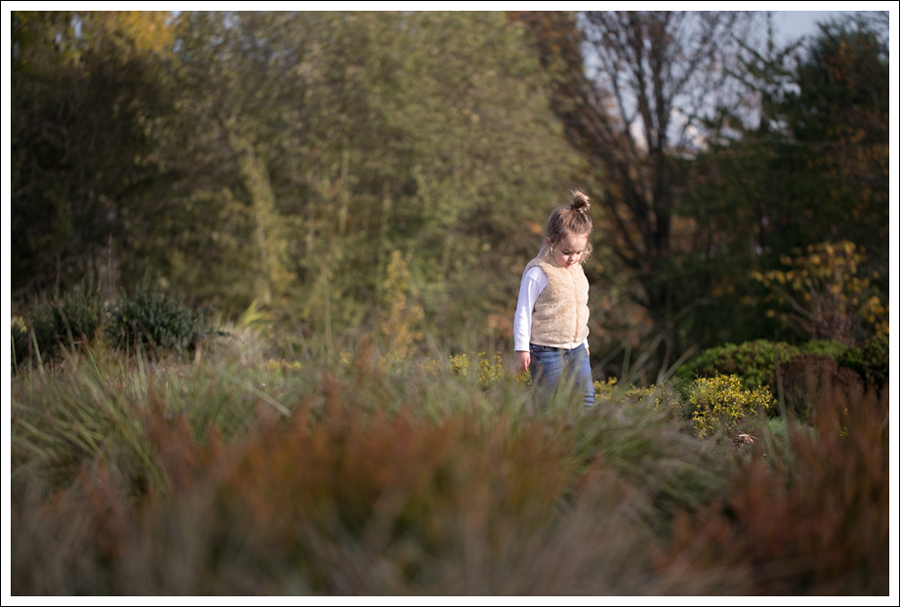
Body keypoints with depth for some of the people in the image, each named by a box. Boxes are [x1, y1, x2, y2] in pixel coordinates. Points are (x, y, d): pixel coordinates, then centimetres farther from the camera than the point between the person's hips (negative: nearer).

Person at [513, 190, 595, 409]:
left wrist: (584, 344, 23)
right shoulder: (538, 273, -15)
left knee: (586, 397, 5)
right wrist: (522, 349, -12)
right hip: (547, 351, -7)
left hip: (576, 349, 7)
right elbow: (523, 313, -12)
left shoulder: (577, 270, 8)